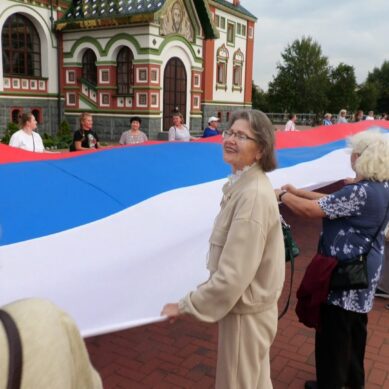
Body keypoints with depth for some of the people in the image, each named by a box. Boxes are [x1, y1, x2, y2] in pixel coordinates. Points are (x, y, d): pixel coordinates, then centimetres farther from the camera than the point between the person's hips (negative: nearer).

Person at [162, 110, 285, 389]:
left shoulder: (253, 196, -28)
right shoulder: (243, 183, 3)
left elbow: (233, 276, -28)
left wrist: (185, 305, -18)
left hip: (245, 309, -8)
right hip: (245, 303, 8)